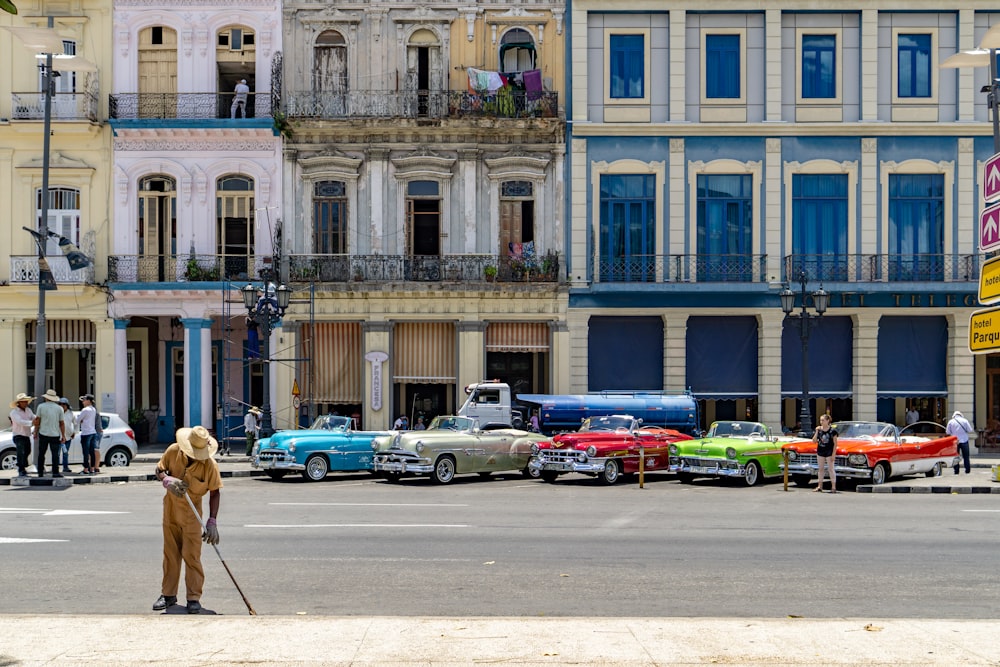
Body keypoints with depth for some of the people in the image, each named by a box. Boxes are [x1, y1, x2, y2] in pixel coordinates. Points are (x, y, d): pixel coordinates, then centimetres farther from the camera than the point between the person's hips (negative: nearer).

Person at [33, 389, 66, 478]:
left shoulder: (41, 406, 1)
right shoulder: (59, 408, 3)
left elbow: (37, 420, 1)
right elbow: (62, 423, 3)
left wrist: (35, 431, 11)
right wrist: (63, 435, 8)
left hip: (43, 434, 1)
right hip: (55, 434, -1)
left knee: (41, 454, 11)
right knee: (55, 454, -2)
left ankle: (40, 472, 14)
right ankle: (55, 472, -9)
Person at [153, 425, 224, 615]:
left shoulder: (210, 465, -20)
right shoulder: (173, 451, -12)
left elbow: (215, 492, -12)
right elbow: (159, 469, 3)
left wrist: (212, 522, -16)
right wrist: (166, 480, -21)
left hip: (191, 513, -3)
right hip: (170, 508, 3)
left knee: (192, 556, -5)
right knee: (170, 554, 12)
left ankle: (194, 598, 2)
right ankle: (168, 594, 22)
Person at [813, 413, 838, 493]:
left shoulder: (832, 430, -10)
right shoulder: (819, 429, 3)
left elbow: (835, 444, -9)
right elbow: (814, 441, 0)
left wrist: (833, 454, -13)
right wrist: (817, 432, -11)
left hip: (829, 452, -5)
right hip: (820, 452, 5)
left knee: (831, 469, -3)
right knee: (820, 469, 10)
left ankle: (833, 487, 0)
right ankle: (820, 486, 16)